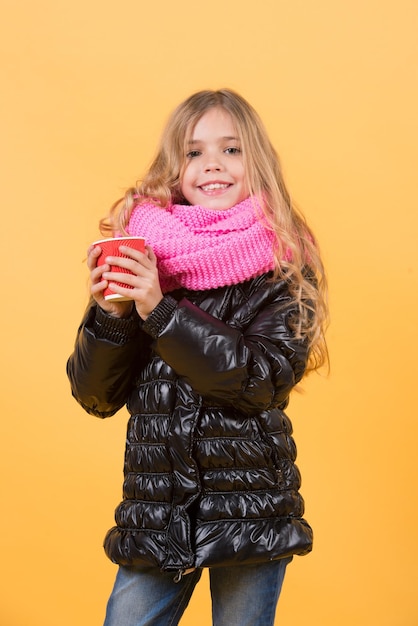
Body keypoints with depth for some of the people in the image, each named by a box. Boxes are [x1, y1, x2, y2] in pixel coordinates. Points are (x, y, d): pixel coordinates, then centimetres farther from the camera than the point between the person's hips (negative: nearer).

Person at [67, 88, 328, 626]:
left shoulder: (283, 264, -3)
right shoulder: (138, 252, 1)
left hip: (252, 506, -1)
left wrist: (160, 310, -22)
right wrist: (110, 314, -16)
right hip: (156, 510, 2)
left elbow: (265, 378, -16)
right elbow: (96, 397, 2)